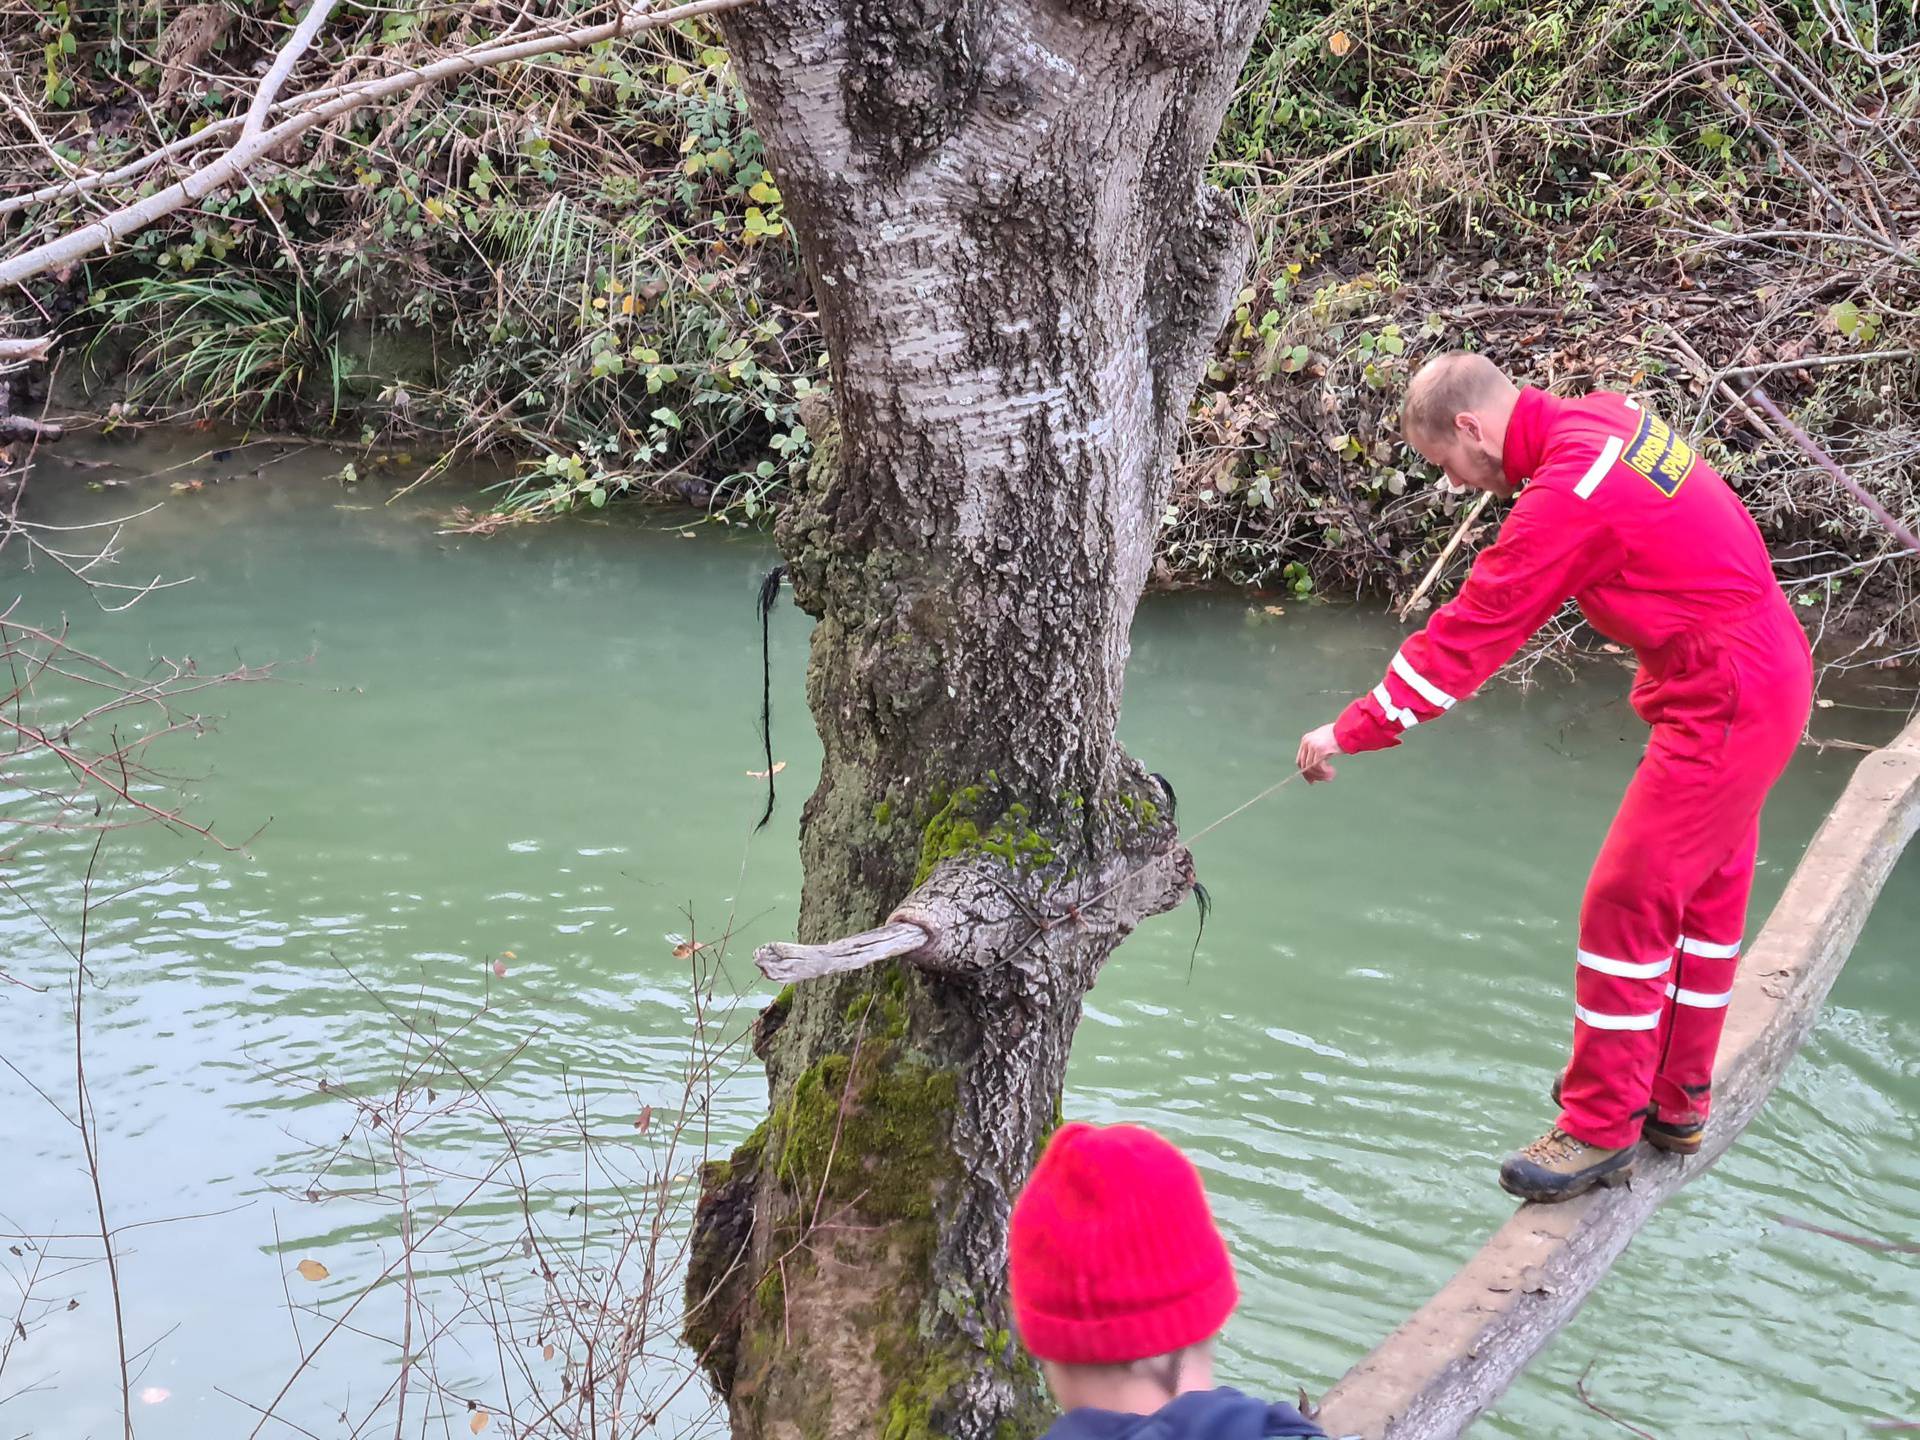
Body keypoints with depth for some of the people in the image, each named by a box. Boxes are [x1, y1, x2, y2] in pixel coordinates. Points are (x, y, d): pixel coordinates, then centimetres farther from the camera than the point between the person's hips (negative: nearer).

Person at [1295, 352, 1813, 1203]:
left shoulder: (1567, 496, -24)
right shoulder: (1604, 417, 2)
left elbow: (1468, 638, -20)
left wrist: (1349, 733, -13)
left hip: (1725, 709, -10)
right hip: (1768, 672, 10)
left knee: (1625, 905, -5)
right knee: (1704, 894, 19)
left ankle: (1602, 1129, 6)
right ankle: (1676, 1101, 32)